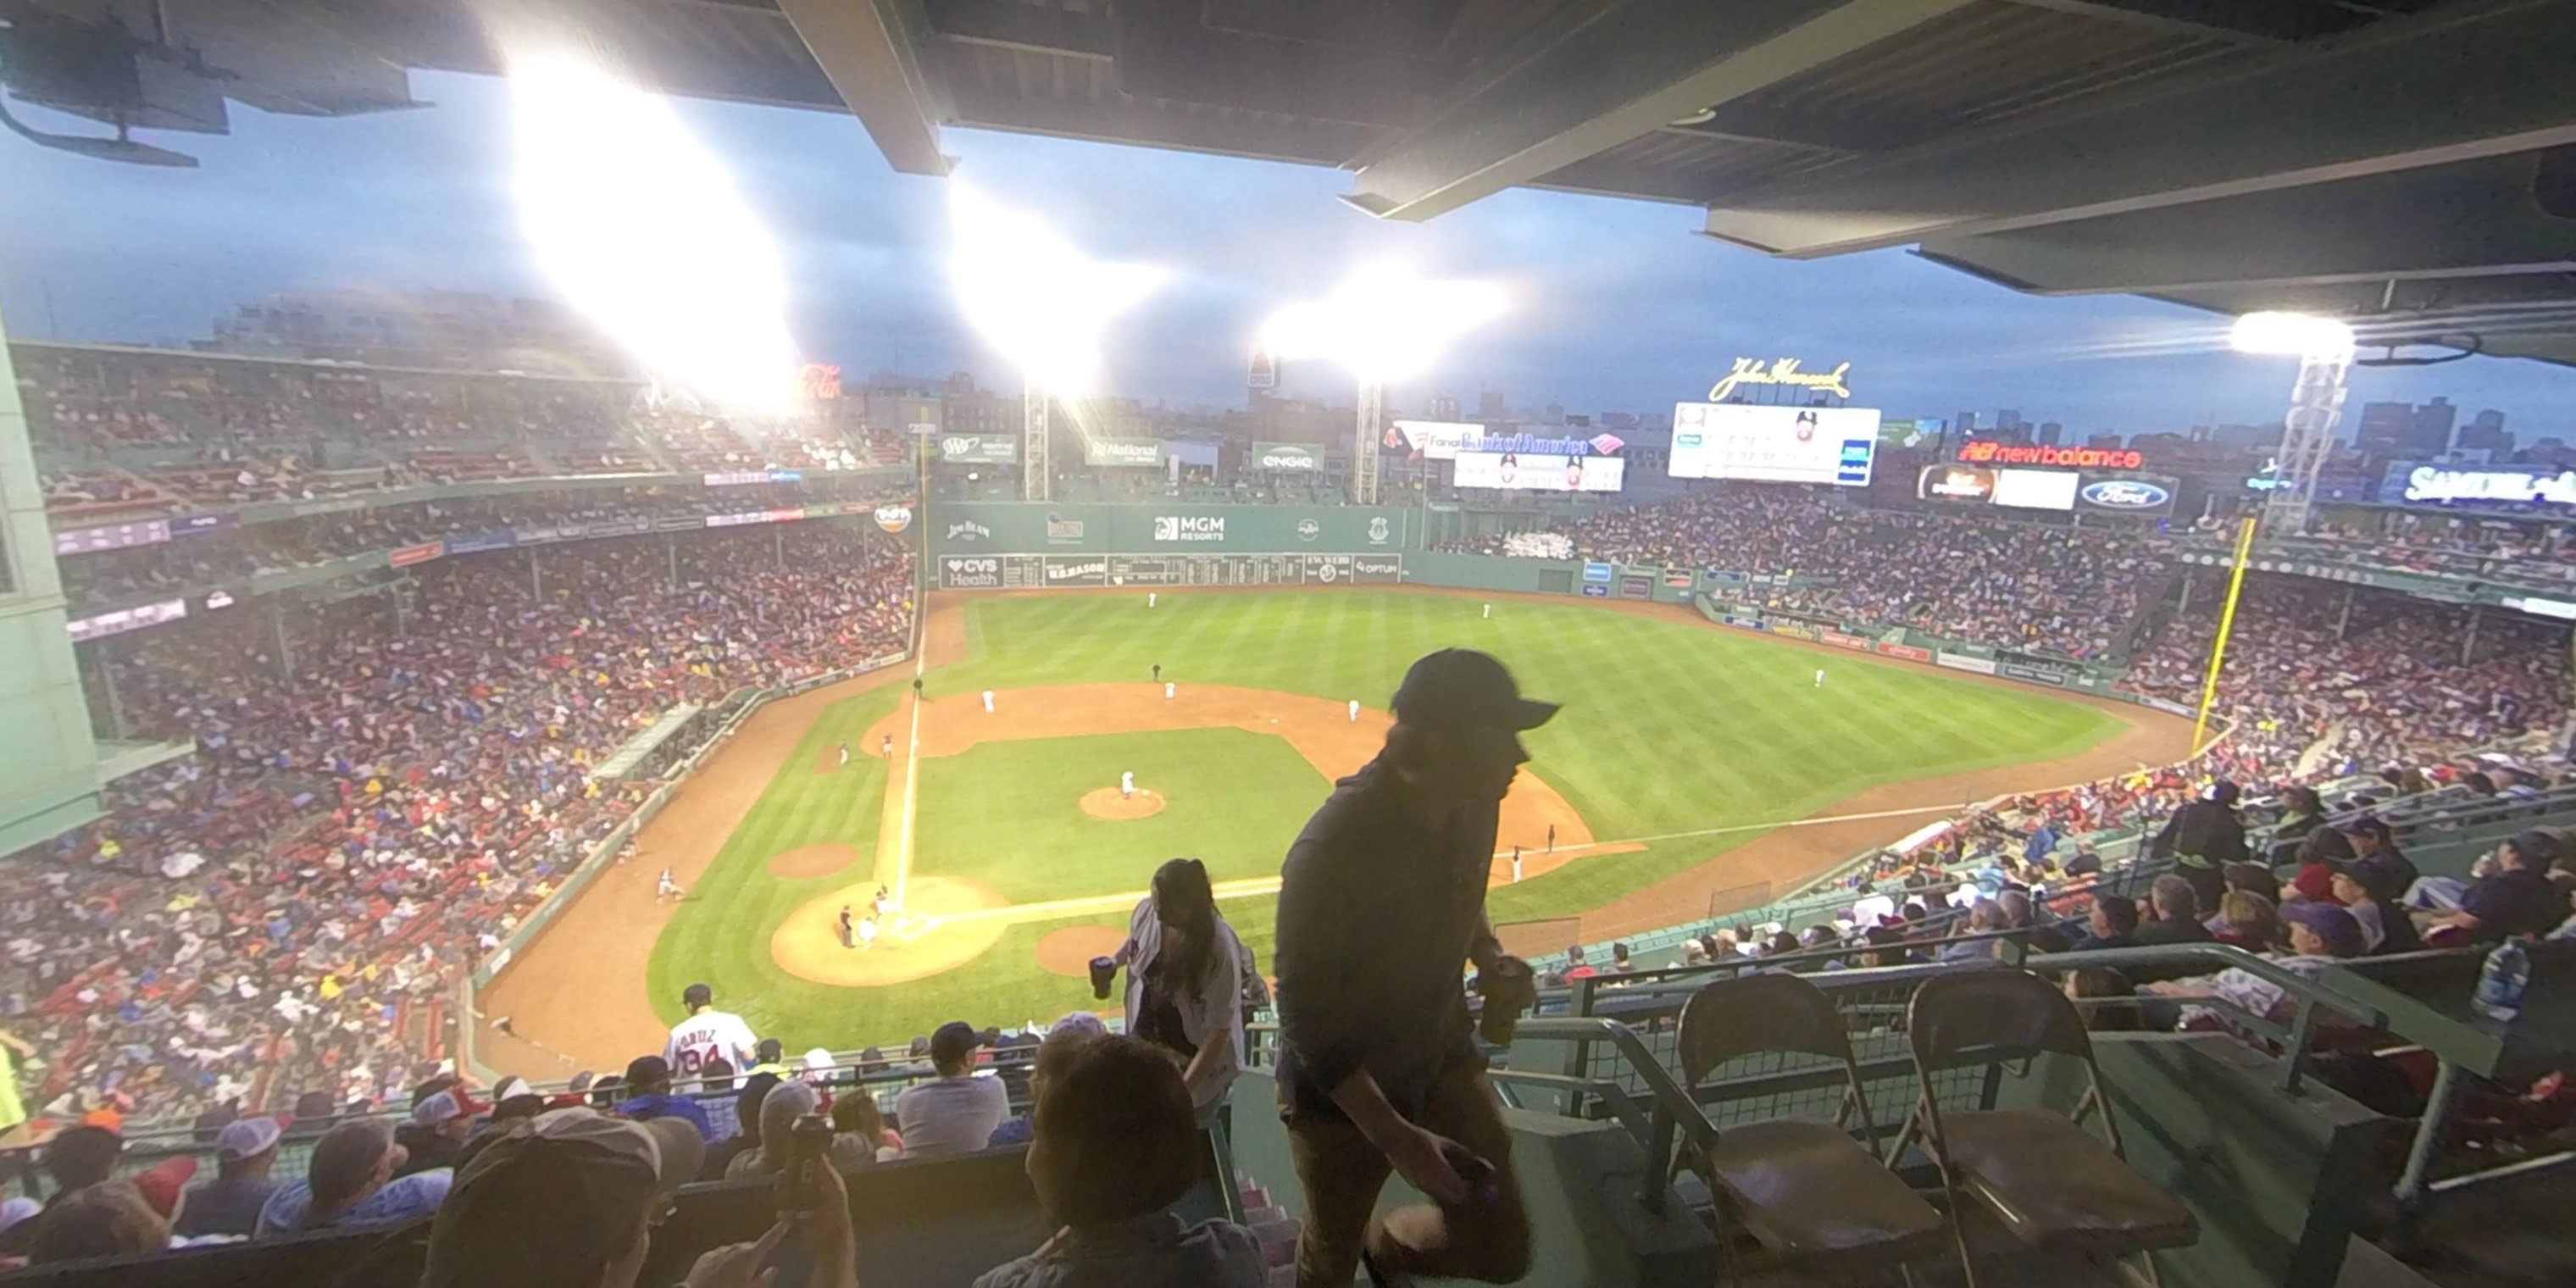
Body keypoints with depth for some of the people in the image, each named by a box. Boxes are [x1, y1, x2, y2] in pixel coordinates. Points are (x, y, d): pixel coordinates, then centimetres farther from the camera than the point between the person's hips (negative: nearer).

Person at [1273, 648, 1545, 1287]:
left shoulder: (1473, 802, -13)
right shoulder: (1334, 849, -34)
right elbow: (1306, 1017, -25)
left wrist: (1490, 958, -10)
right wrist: (1395, 1136, -26)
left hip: (1443, 1056, 5)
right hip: (1341, 1088, -5)